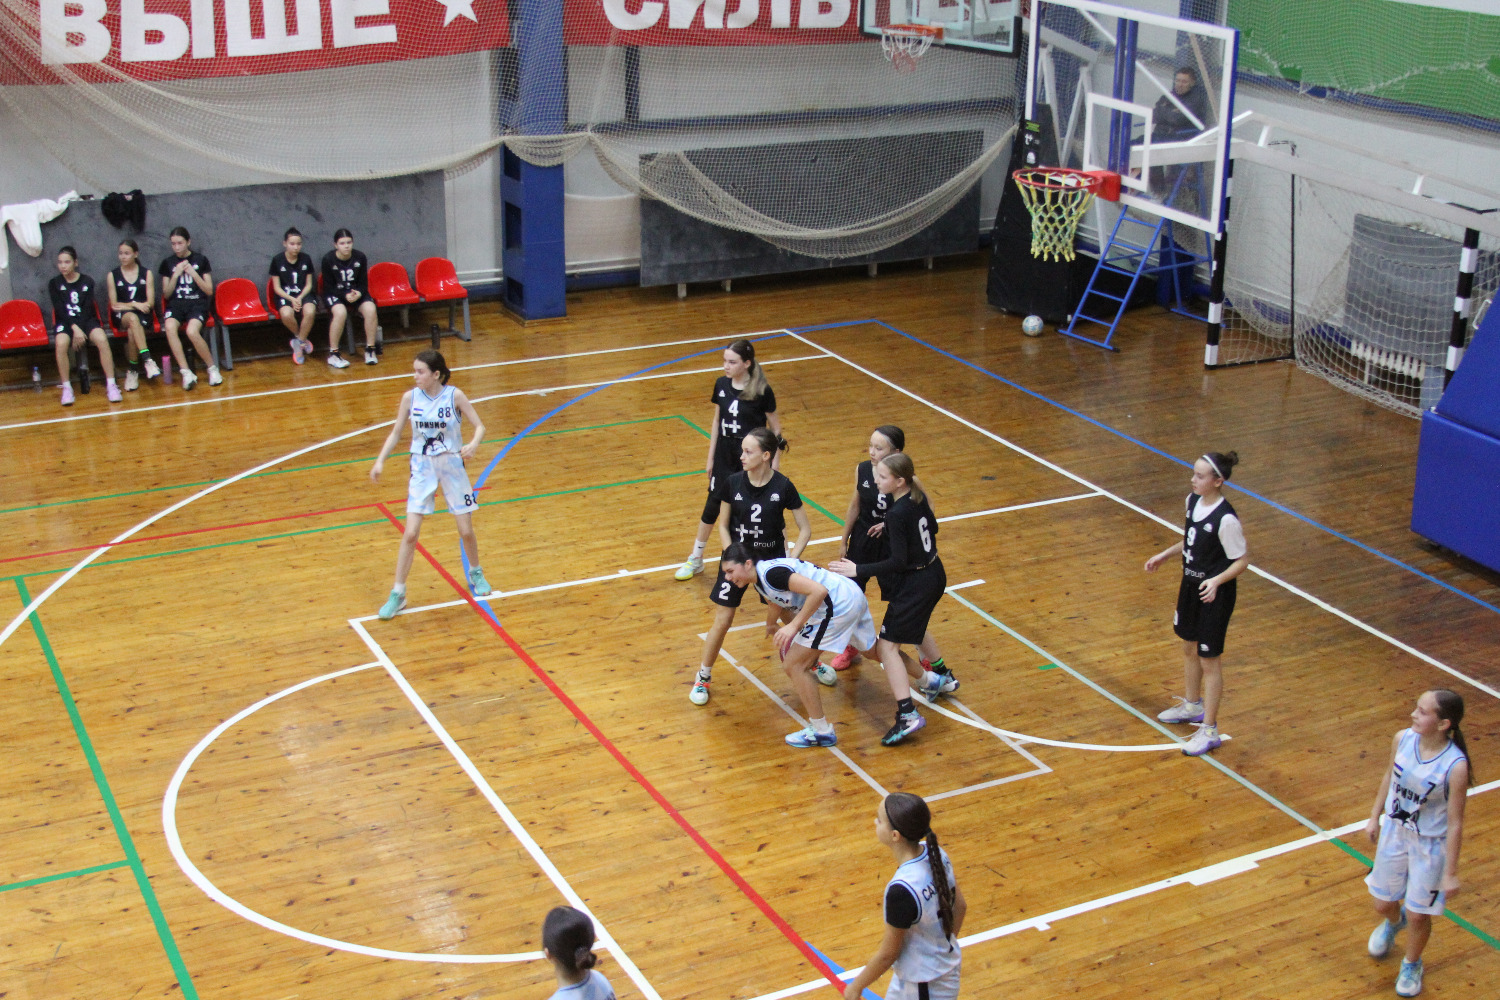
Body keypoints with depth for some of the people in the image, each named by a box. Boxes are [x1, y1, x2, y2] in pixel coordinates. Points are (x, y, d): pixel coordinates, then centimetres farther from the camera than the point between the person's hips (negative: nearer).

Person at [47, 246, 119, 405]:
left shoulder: (87, 282, 8)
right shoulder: (54, 284, 7)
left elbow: (87, 308, -1)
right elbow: (60, 310, -4)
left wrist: (80, 329, -16)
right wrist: (74, 328, -19)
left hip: (87, 320, 0)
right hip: (65, 322, 0)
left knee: (102, 340, -32)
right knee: (61, 343, -34)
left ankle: (111, 385, -28)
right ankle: (66, 388, -24)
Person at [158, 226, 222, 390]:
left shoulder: (200, 260, 8)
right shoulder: (168, 263, 13)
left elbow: (209, 291, 5)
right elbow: (166, 294, 10)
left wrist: (193, 273, -7)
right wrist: (176, 275, -4)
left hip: (198, 303, -2)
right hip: (176, 304, 2)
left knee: (192, 331, -35)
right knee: (169, 327, -34)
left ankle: (212, 368, -13)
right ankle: (186, 372, -32)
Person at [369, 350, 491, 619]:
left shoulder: (454, 396, -11)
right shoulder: (410, 397, -6)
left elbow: (479, 426, -7)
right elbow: (396, 432, 5)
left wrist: (473, 444, -28)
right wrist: (380, 461, -7)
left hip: (452, 465, -1)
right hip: (422, 468, 1)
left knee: (466, 531, 6)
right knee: (410, 534, -7)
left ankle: (476, 574, 35)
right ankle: (398, 594, 3)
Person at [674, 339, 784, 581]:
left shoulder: (762, 391, -17)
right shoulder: (721, 385, -4)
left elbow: (774, 427, -6)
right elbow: (717, 421, 6)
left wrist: (774, 460, -6)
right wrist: (711, 457, 9)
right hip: (725, 455, 4)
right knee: (712, 506, 10)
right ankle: (696, 559, 25)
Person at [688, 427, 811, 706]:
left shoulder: (783, 487, -16)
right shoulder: (732, 483, -12)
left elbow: (805, 529, -8)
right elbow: (723, 526, 0)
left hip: (772, 559, 0)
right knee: (722, 621, 0)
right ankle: (703, 677, 18)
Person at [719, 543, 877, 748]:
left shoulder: (771, 573, -24)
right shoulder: (759, 579, 6)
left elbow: (818, 591, -31)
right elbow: (775, 601, 30)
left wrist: (794, 626, -28)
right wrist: (771, 626, 48)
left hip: (837, 605, -10)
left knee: (793, 665, -6)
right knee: (873, 650, 31)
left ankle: (822, 731, 2)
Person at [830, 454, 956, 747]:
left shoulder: (896, 514, -25)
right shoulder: (919, 497, 0)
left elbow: (898, 562, -26)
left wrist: (858, 570, -24)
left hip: (914, 585, -9)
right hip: (935, 574, 9)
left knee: (887, 646, -8)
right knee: (915, 628, 35)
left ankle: (908, 714, -18)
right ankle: (943, 678, 52)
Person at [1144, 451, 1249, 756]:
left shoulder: (1226, 519, -27)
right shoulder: (1193, 501, -3)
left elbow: (1242, 560, -20)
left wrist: (1217, 580, -33)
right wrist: (1165, 554, 10)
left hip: (1214, 594, -8)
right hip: (1190, 585, 8)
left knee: (1209, 660, 3)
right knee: (1189, 648, 25)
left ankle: (1210, 731, 15)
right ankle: (1192, 706, 47)